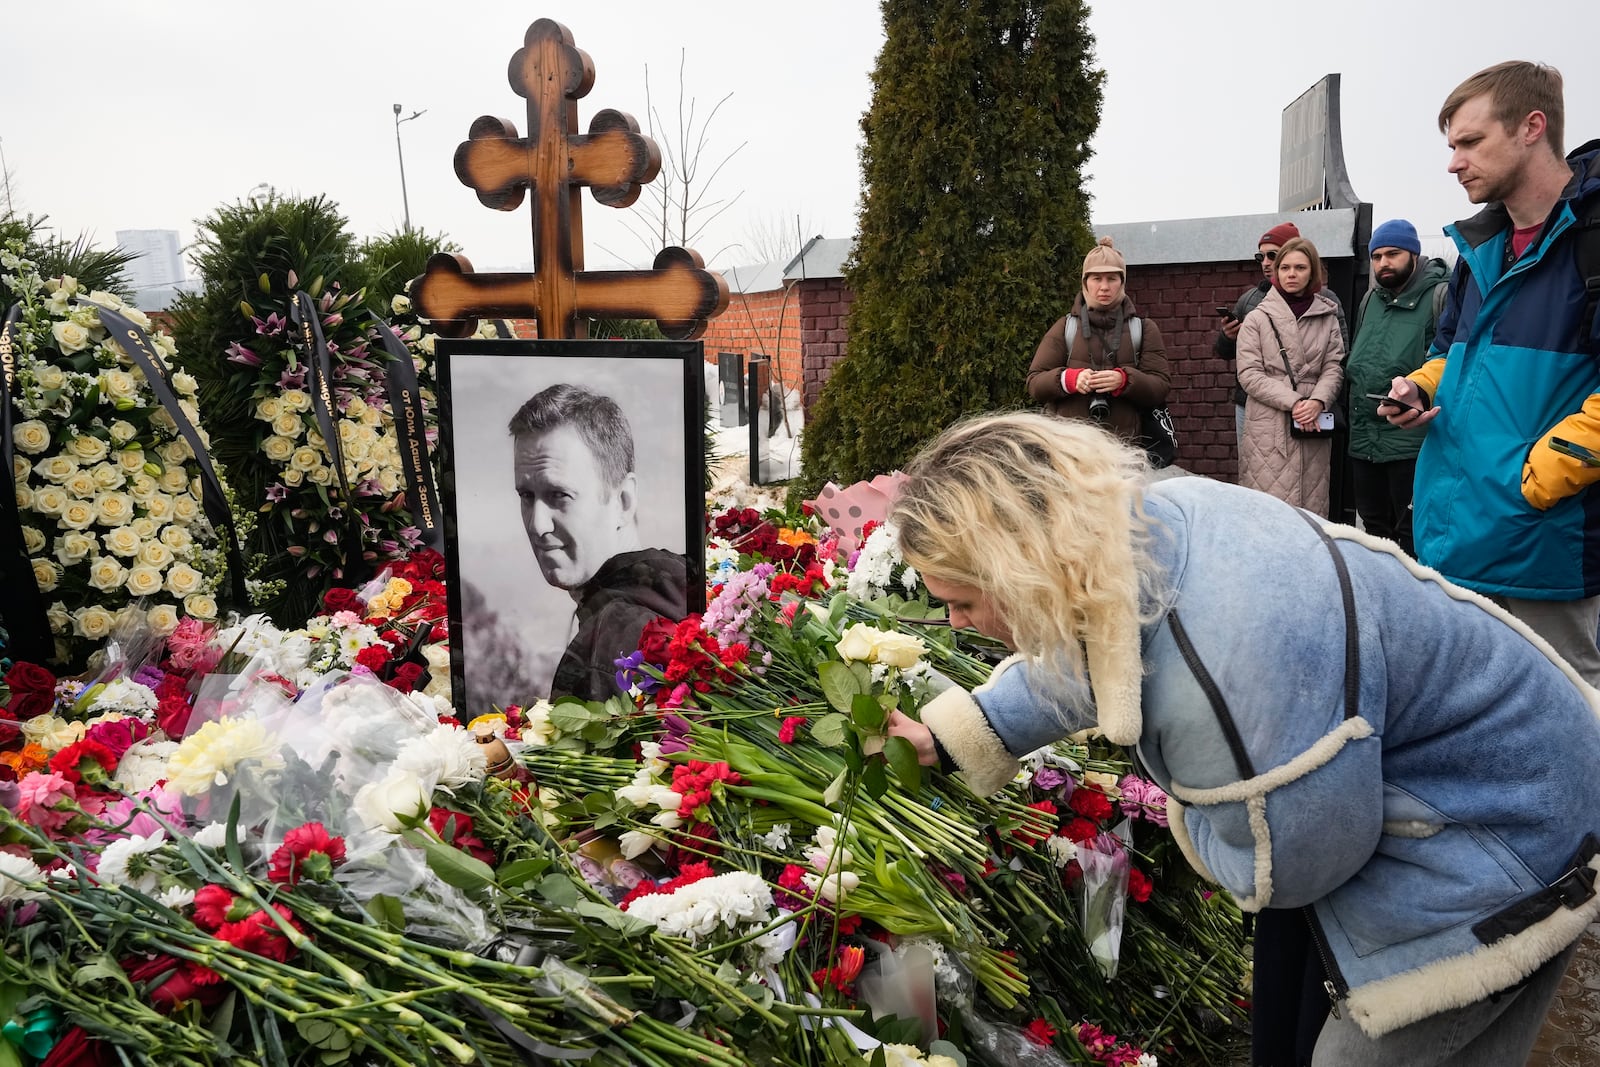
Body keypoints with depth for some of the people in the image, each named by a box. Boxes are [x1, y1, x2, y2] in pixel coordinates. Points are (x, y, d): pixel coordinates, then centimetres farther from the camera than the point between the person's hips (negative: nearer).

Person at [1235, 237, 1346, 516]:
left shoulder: (1327, 318, 12)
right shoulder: (1257, 318, 4)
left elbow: (1334, 367, 6)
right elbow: (1249, 374, -3)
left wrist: (1318, 401, -14)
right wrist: (1293, 401, -13)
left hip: (1314, 426, 2)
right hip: (1269, 427, -2)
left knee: (1312, 507, 4)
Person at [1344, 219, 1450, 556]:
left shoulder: (1440, 296, -7)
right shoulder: (1370, 301, 16)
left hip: (1412, 443, -7)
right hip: (1364, 440, 7)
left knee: (1412, 536, 1)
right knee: (1374, 531, 18)